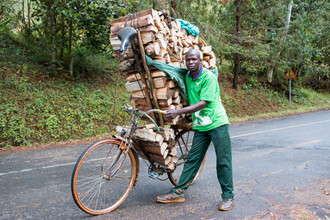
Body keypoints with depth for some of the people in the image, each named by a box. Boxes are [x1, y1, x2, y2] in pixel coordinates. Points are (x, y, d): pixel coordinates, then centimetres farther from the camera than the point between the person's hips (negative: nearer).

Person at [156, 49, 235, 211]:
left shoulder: (209, 77, -14)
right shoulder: (186, 77, 7)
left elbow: (203, 103, -22)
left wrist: (178, 112, -26)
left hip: (217, 124, -5)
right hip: (200, 126, 6)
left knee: (223, 161, -1)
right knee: (192, 159, 7)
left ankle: (228, 196, 12)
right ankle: (178, 192, 11)